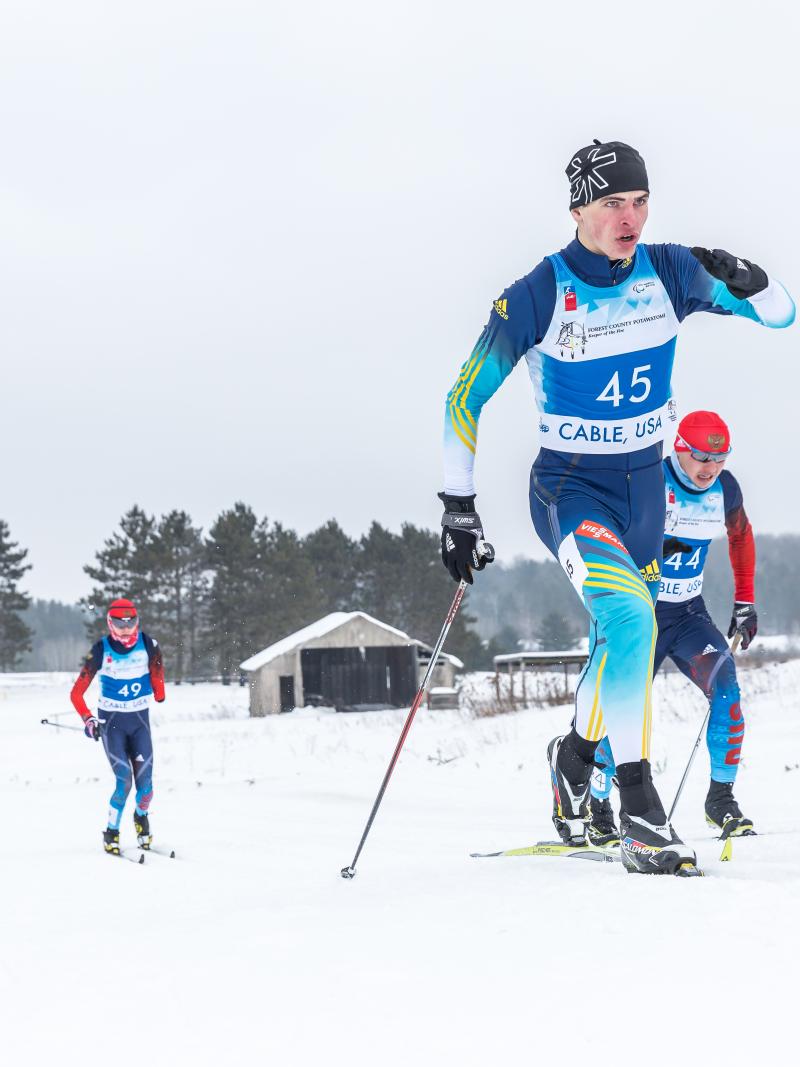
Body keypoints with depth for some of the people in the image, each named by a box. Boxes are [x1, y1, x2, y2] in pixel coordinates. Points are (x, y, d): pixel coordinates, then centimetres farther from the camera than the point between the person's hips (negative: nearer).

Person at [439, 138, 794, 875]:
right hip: (570, 489, -5)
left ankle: (575, 755, 47)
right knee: (630, 619, -28)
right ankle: (639, 814, -24)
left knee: (624, 649, 16)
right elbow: (465, 398, -8)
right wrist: (459, 507, -10)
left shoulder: (670, 273, -6)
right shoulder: (538, 296, -16)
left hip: (645, 488, 5)